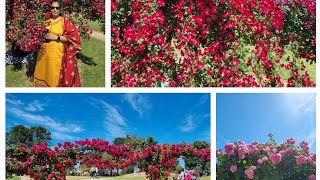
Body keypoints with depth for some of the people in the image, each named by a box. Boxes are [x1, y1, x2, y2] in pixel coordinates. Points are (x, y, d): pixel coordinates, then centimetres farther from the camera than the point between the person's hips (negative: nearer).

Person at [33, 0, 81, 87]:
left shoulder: (65, 21, -3)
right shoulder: (46, 22, 13)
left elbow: (73, 36, -10)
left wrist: (56, 37, -15)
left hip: (57, 53, -5)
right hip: (44, 53, 5)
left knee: (56, 76, -5)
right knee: (44, 74, 10)